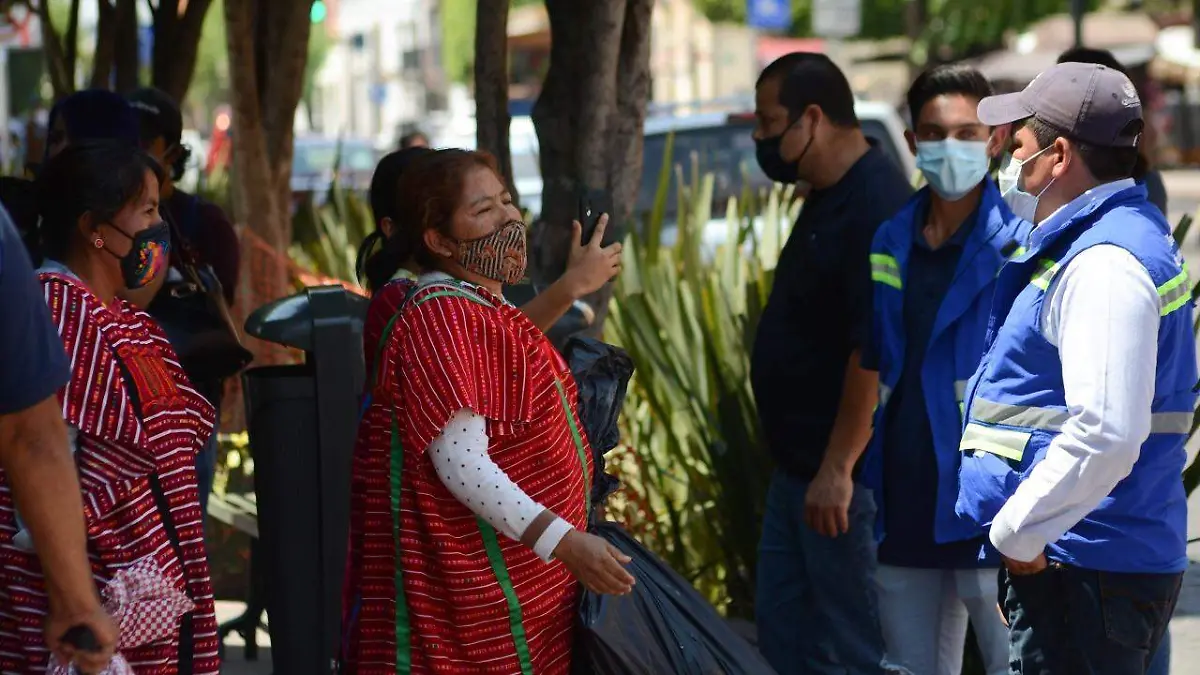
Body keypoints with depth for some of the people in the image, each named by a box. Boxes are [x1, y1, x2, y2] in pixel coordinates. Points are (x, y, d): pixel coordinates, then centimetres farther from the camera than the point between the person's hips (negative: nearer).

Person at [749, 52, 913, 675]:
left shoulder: (875, 207, -21)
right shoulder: (830, 197, 12)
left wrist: (837, 468, -27)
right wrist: (803, 463, 20)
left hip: (846, 475, -10)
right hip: (801, 465, 10)